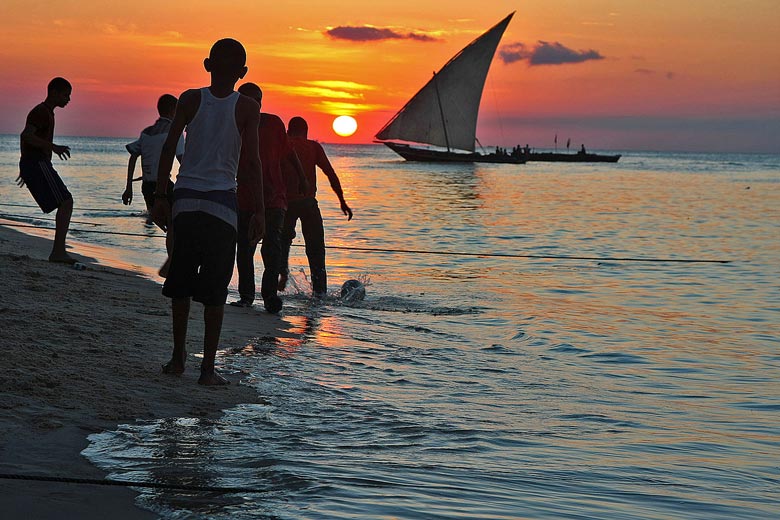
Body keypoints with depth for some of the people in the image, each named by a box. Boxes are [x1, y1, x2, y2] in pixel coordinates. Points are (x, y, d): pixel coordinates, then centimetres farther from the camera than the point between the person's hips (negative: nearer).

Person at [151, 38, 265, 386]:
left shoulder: (190, 99, 3)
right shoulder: (247, 109, -1)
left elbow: (168, 149, 0)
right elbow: (252, 162, -5)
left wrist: (160, 196, 6)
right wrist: (258, 211, -2)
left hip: (186, 199, 2)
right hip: (222, 203, -2)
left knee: (181, 281, 14)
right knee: (215, 290, 2)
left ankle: (178, 356, 20)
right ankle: (208, 368, 2)